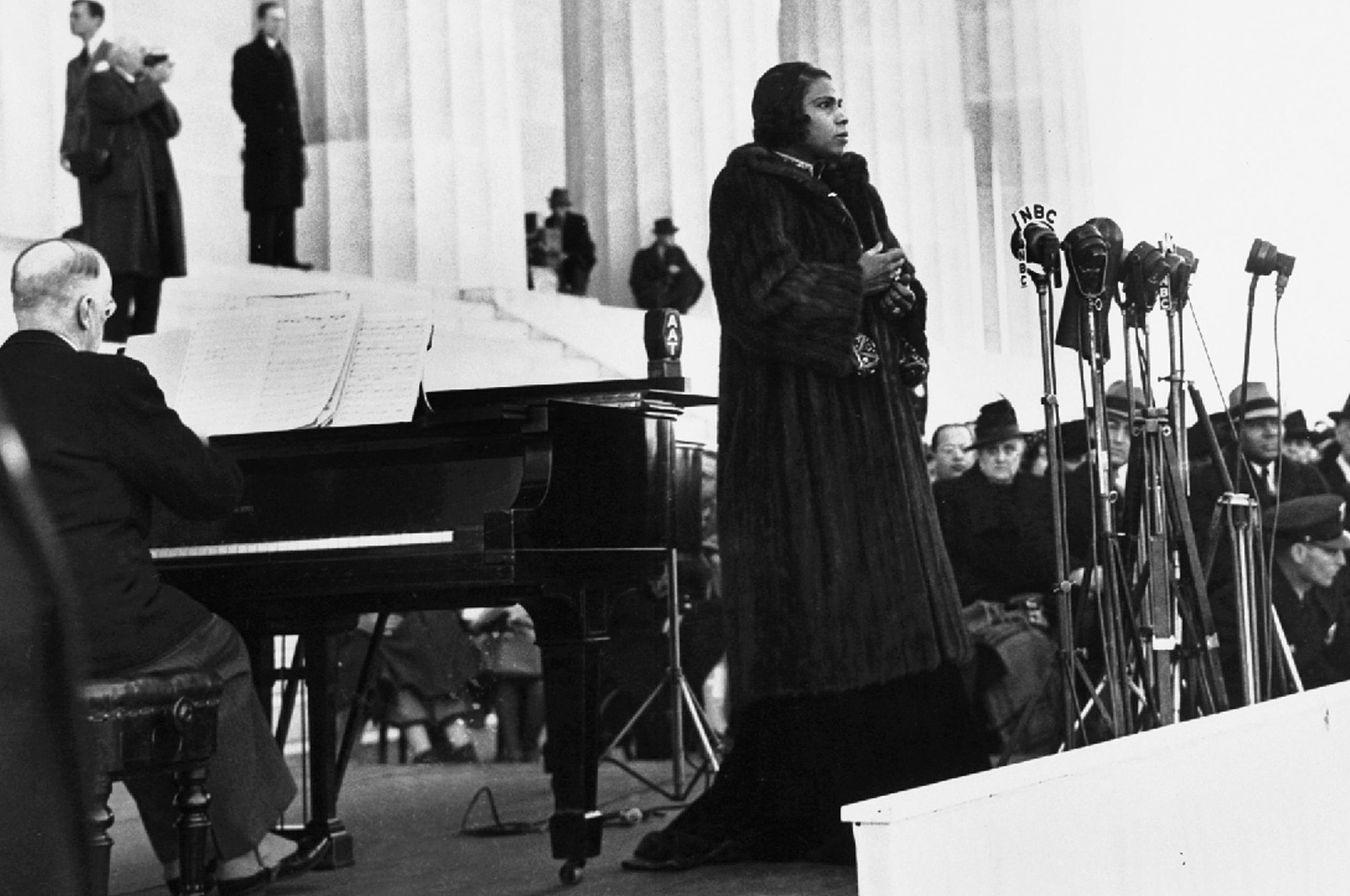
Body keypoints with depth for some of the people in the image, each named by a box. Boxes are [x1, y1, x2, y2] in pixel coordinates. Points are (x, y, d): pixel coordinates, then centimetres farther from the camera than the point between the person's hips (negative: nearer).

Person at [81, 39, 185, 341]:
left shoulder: (146, 86, 20)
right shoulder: (101, 81, 2)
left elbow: (172, 127, 8)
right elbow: (123, 105, -18)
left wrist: (157, 85, -1)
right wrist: (153, 82, -7)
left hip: (155, 187, 7)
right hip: (120, 184, -7)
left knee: (153, 268, 5)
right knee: (122, 268, -12)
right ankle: (113, 341, -11)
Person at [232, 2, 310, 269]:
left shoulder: (283, 56, 20)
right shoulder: (247, 55, 2)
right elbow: (240, 100, -6)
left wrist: (299, 146, 13)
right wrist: (262, 130, -15)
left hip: (288, 144, 6)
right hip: (263, 146, -6)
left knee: (287, 203, 5)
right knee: (264, 206, -7)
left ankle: (285, 257, 8)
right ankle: (261, 259, -6)